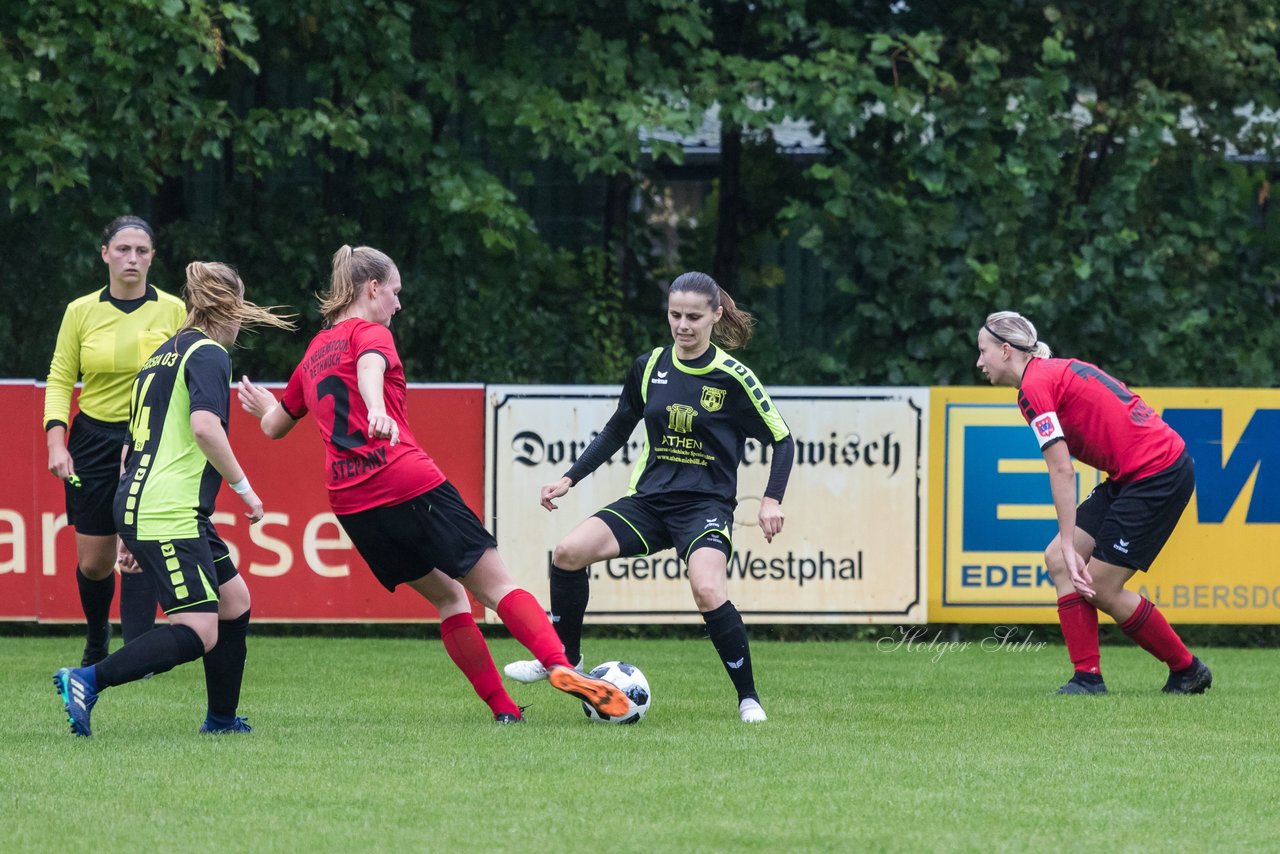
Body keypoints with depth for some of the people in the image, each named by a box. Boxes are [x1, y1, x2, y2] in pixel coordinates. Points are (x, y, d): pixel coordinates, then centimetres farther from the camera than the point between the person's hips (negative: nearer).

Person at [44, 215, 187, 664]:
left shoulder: (172, 310, -2)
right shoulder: (81, 311, 1)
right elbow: (60, 380, 4)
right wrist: (56, 442, -8)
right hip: (95, 442, 2)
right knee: (93, 561, 6)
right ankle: (96, 640, 33)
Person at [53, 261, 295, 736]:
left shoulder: (164, 355, 22)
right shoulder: (209, 354, -6)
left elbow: (133, 445, 24)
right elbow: (204, 426, -23)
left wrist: (131, 530, 27)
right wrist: (244, 488, -13)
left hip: (141, 510, 10)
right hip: (171, 514, -10)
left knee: (234, 600, 17)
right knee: (199, 634, -13)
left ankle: (222, 719, 21)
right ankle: (87, 682, -20)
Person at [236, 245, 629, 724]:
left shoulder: (314, 352, 21)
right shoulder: (370, 333, 2)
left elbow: (275, 426, 32)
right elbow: (369, 368, -23)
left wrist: (264, 407, 56)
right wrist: (378, 411, -43)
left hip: (351, 502, 6)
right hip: (408, 482, -6)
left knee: (447, 595, 16)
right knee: (495, 585, -5)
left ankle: (502, 707, 8)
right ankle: (559, 666, -24)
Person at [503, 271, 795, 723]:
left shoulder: (732, 377, -7)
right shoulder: (648, 368, 5)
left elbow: (781, 439, 0)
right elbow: (617, 431, 18)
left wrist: (772, 500, -13)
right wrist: (570, 478, 12)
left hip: (706, 504, -5)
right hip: (649, 499, 5)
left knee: (708, 592, -30)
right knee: (569, 551, -16)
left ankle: (748, 698, -12)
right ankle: (565, 659, 6)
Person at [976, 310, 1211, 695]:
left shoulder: (1035, 386, -12)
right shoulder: (1059, 371, 16)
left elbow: (1062, 471, -18)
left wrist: (1069, 545, -18)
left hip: (1157, 472, -10)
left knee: (1101, 587, -4)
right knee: (1058, 560, 4)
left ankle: (1187, 670, 10)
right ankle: (1088, 676, 1)